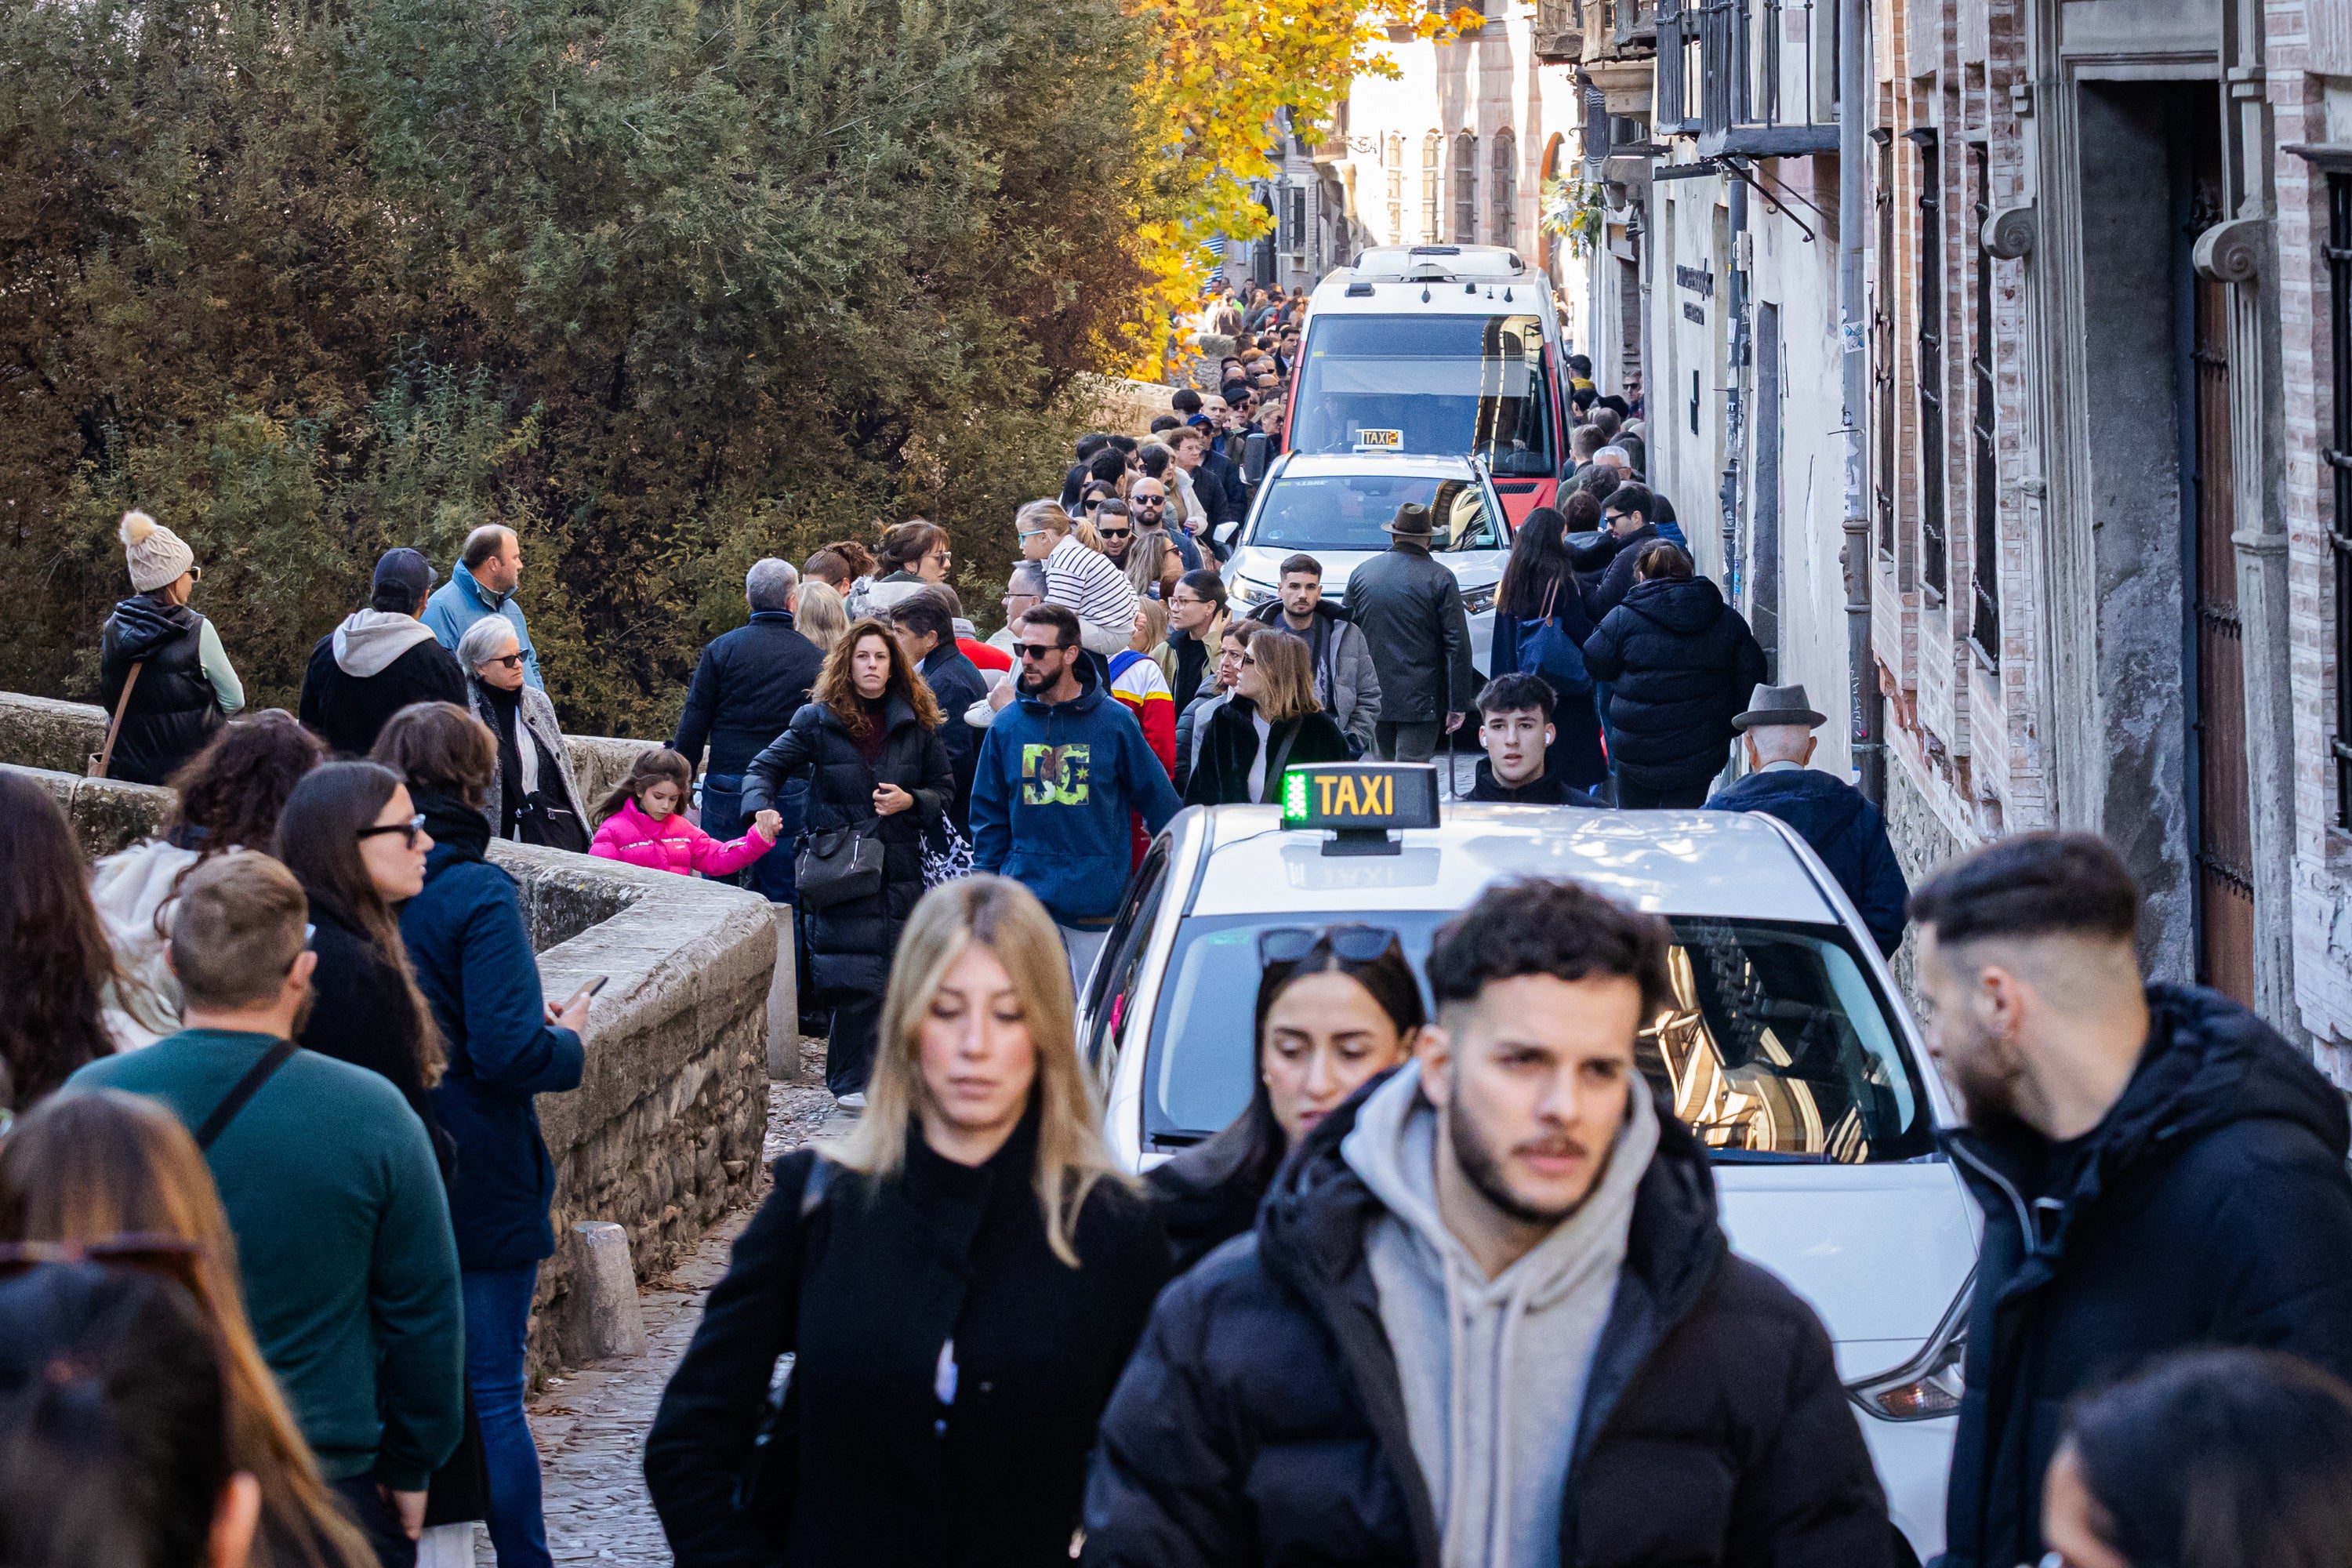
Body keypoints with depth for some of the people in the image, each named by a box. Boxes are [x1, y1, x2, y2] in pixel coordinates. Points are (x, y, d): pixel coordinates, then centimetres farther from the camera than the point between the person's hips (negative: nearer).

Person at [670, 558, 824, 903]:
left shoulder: (721, 649, -1)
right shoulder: (817, 659, 0)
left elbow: (694, 723, -1)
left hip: (727, 788, 0)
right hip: (790, 794, 0)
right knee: (782, 898, 5)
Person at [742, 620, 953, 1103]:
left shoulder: (916, 724, 8)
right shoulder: (818, 720, 2)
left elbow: (945, 788, 14)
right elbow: (765, 768, 5)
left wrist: (910, 801, -7)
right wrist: (759, 811, -14)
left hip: (899, 870, 3)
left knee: (892, 977, 0)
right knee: (853, 979, -10)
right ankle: (852, 1080, -2)